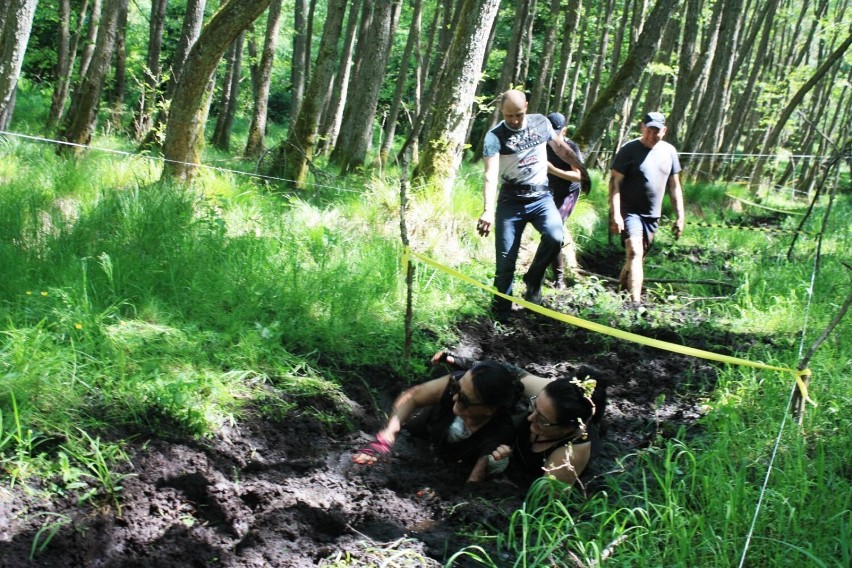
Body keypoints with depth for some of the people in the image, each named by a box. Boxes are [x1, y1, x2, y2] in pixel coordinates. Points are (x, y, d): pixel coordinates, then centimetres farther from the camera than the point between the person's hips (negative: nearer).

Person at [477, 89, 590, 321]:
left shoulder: (541, 123, 1)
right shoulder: (495, 136, -13)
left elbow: (561, 148, 18)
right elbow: (491, 175, -25)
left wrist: (582, 170, 25)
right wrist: (489, 210, -38)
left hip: (541, 197, 2)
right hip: (510, 201, -2)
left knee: (555, 237, -25)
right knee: (506, 261, -2)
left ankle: (533, 280, 0)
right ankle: (501, 313, 13)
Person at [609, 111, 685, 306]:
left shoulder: (669, 151, 6)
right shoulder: (629, 150, -9)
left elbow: (674, 186, 12)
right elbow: (615, 182, -12)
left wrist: (680, 216, 9)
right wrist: (615, 214, -20)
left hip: (652, 215, 6)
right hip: (630, 212, -6)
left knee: (638, 256, 12)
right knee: (635, 252, -19)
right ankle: (635, 302, -26)